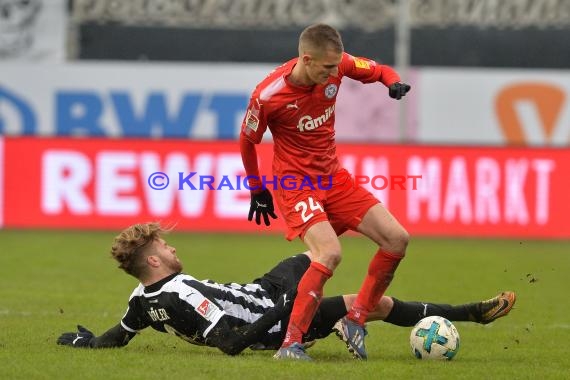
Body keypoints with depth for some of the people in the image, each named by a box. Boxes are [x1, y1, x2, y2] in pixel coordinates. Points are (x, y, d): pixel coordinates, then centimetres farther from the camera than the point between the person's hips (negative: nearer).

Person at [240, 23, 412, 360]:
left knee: (397, 239, -3)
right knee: (330, 253, -29)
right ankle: (290, 345, -24)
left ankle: (356, 321, 8)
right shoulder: (268, 96, -23)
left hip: (333, 177, 7)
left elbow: (379, 71, 7)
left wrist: (394, 82, -17)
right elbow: (247, 142, -5)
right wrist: (257, 191, 7)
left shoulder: (337, 65, -10)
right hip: (296, 183, -7)